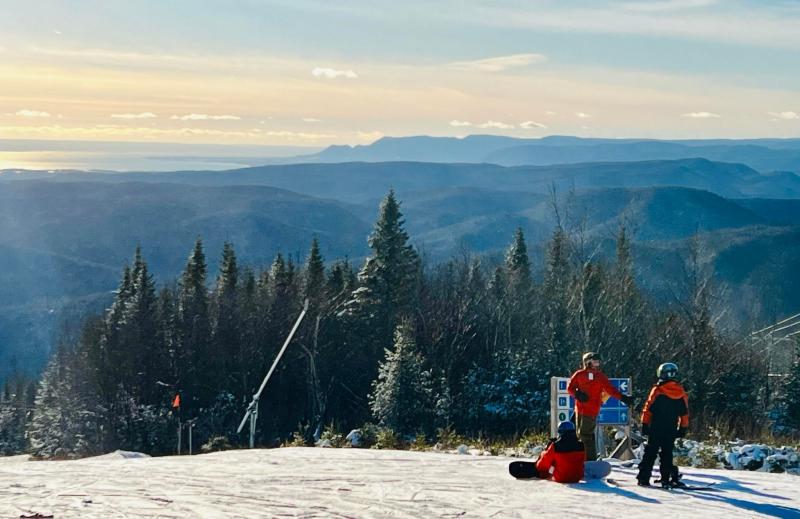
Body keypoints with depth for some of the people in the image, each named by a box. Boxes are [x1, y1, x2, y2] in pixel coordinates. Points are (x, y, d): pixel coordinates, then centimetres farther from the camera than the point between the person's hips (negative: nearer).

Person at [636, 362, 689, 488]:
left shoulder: (657, 390, -10)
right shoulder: (681, 393, 4)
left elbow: (648, 409, -10)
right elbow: (685, 413, 9)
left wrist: (644, 424, -3)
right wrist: (683, 428, 16)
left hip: (656, 428, -3)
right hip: (671, 430, 3)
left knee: (650, 453, 2)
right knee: (667, 454, 11)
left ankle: (644, 478, -2)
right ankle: (666, 479, 5)